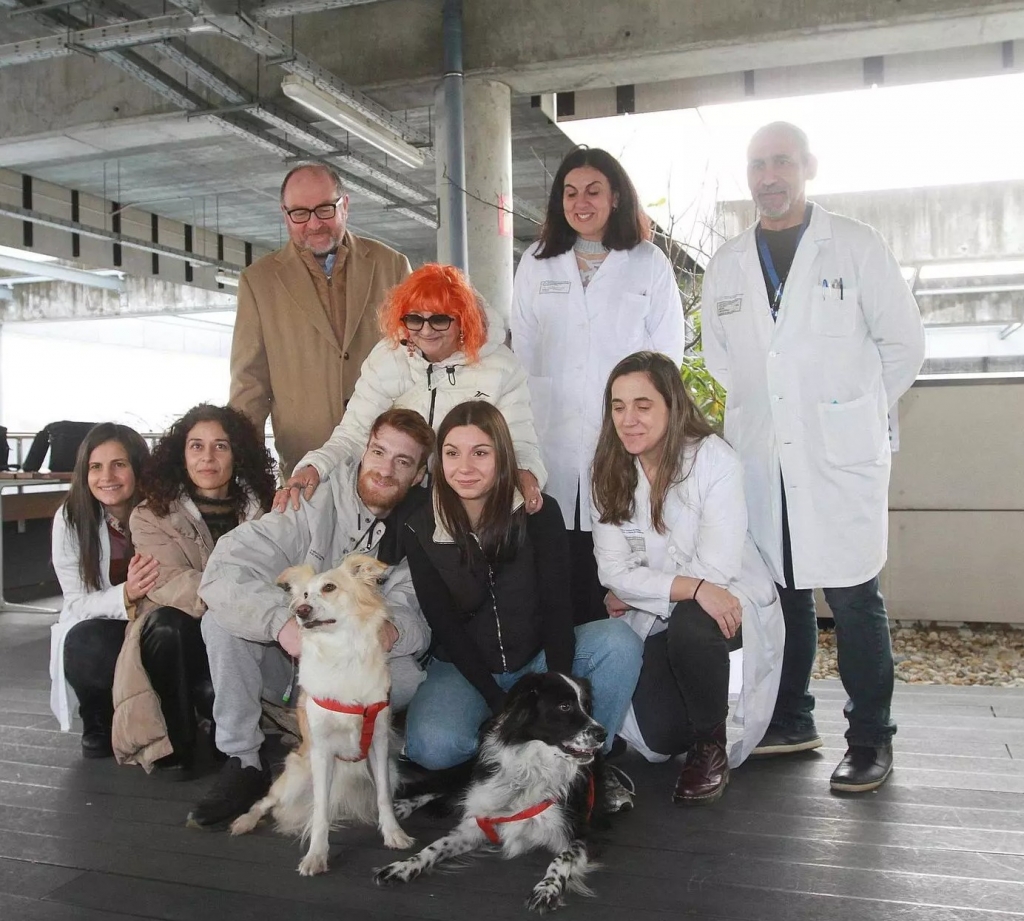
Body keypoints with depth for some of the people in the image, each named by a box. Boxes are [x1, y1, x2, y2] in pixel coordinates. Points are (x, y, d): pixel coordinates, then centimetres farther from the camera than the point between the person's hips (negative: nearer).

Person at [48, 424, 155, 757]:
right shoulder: (71, 518, -12)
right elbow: (77, 603, -14)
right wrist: (125, 595, -34)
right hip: (97, 629, 0)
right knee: (86, 648, -33)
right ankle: (98, 727, 1)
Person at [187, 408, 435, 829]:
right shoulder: (314, 505, -14)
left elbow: (415, 617, -14)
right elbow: (223, 569, -25)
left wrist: (393, 630, -40)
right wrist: (282, 621, -43)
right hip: (284, 662, 0)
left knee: (408, 679, -29)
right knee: (222, 620, -25)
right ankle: (243, 763, -14)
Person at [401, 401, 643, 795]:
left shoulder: (540, 513, -10)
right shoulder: (420, 529, -10)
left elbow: (556, 606, -12)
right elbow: (445, 626, -10)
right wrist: (501, 705, -19)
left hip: (538, 656, 1)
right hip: (465, 668, -1)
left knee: (619, 641, -26)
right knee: (431, 745, -31)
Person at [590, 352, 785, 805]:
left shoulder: (714, 460, -16)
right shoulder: (611, 472, -4)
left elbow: (714, 570, -22)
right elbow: (613, 571, -12)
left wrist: (635, 593, -11)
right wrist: (691, 587, -28)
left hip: (728, 605, -3)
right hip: (656, 624, 4)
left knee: (689, 622, -37)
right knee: (661, 735, -15)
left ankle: (712, 743, -10)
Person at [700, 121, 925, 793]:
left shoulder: (856, 246, 1)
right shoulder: (728, 264, 12)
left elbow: (904, 342, 3)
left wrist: (855, 409, 7)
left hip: (841, 457, -4)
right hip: (761, 460, 4)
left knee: (853, 598, -2)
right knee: (778, 592, 10)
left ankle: (870, 740, 11)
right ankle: (791, 721, 25)